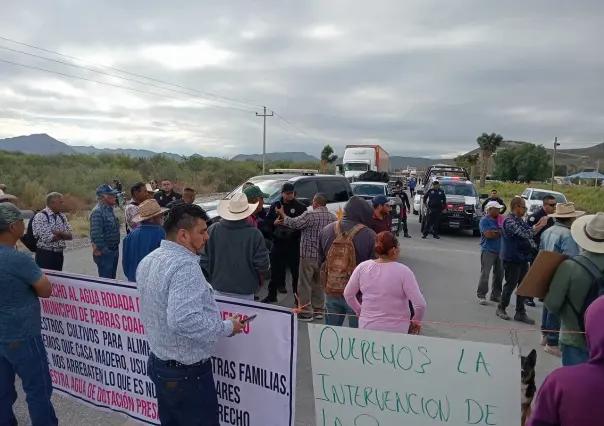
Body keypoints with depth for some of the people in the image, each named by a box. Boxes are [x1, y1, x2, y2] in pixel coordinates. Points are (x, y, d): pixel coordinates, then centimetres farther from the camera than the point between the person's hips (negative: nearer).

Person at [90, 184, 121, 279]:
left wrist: (116, 248, 16)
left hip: (114, 251, 9)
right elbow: (95, 234, -26)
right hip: (105, 253, -9)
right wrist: (103, 250, -20)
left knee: (112, 278, 17)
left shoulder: (110, 209, 11)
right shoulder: (97, 211, -18)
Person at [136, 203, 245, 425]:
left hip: (158, 363, 9)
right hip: (187, 372, -9)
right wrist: (227, 327, -23)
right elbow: (184, 320, -36)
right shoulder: (184, 265, -26)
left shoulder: (148, 260, 5)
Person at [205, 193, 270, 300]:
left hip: (219, 288, 3)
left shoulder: (213, 230, -7)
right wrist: (259, 280, 8)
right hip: (244, 291, -3)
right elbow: (262, 264, -13)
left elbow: (205, 259, 2)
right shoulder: (254, 234, -16)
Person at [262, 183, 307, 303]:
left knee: (296, 270, 3)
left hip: (294, 243, -3)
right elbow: (268, 221, 10)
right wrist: (274, 222, -10)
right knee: (275, 269, 11)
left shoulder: (300, 207, -1)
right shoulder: (275, 205, 10)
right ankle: (272, 295, 24)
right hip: (278, 242, 3)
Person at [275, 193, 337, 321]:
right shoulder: (333, 217, 4)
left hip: (309, 254, -6)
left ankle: (306, 312, 6)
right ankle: (318, 310, 23)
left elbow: (293, 223, -9)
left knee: (305, 284, 3)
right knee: (319, 283, 17)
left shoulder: (310, 215, -15)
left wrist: (282, 214, 7)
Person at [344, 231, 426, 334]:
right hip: (396, 329, -3)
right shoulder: (403, 272, -16)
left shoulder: (362, 267, -7)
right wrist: (416, 322, 1)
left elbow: (347, 294, 3)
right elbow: (420, 304, -17)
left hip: (367, 326, 3)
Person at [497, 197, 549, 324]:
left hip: (522, 258, 9)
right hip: (512, 259, -9)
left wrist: (539, 224, 1)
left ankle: (520, 313, 18)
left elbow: (528, 232, 13)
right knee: (511, 285, 3)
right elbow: (526, 234, -25)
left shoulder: (519, 220, 12)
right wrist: (541, 225, -17)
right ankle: (501, 308, 20)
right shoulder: (509, 221, -19)